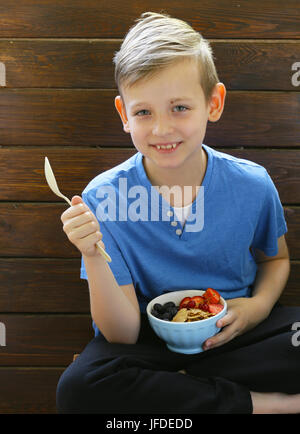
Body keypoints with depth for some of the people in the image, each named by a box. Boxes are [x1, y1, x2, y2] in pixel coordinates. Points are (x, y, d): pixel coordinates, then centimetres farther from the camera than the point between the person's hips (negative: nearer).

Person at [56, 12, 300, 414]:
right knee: (78, 388, -31)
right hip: (150, 341, 0)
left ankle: (180, 387, -10)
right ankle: (262, 403, -16)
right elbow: (123, 335, -15)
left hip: (231, 335, 1)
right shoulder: (103, 198, -16)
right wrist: (94, 258, -33)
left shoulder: (253, 185, -10)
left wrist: (259, 305, -10)